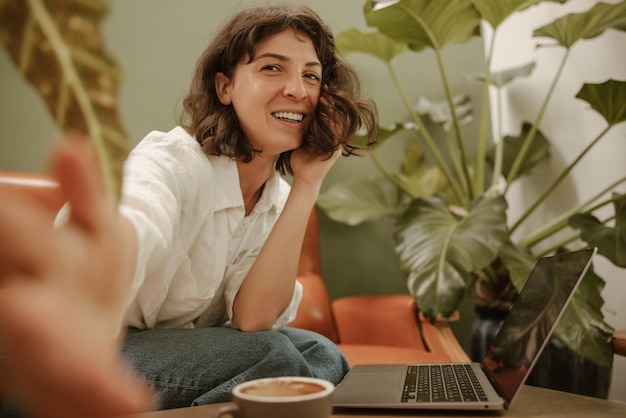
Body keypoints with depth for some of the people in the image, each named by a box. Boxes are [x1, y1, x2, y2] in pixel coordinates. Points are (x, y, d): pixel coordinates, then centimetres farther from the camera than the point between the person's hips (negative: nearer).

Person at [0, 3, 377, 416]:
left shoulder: (277, 196, -1)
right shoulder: (172, 161, -21)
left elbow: (251, 317, -18)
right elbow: (127, 226, -46)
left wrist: (307, 186, -20)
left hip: (181, 354, 6)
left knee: (318, 354, -14)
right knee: (274, 357, -24)